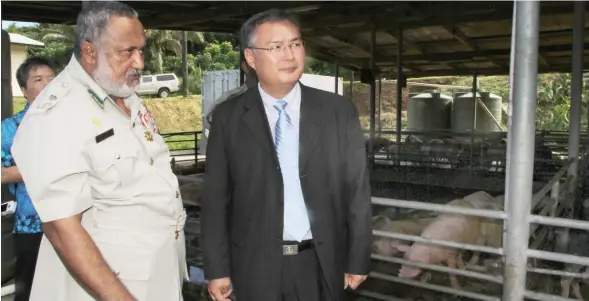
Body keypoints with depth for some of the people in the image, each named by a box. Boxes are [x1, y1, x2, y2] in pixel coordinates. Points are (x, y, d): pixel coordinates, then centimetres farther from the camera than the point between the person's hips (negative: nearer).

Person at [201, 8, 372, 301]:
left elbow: (356, 189, -1)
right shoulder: (228, 116, -4)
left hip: (321, 263, 1)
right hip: (255, 265, 0)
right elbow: (215, 197, -2)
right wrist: (217, 268, -2)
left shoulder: (339, 111, -4)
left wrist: (358, 260, 1)